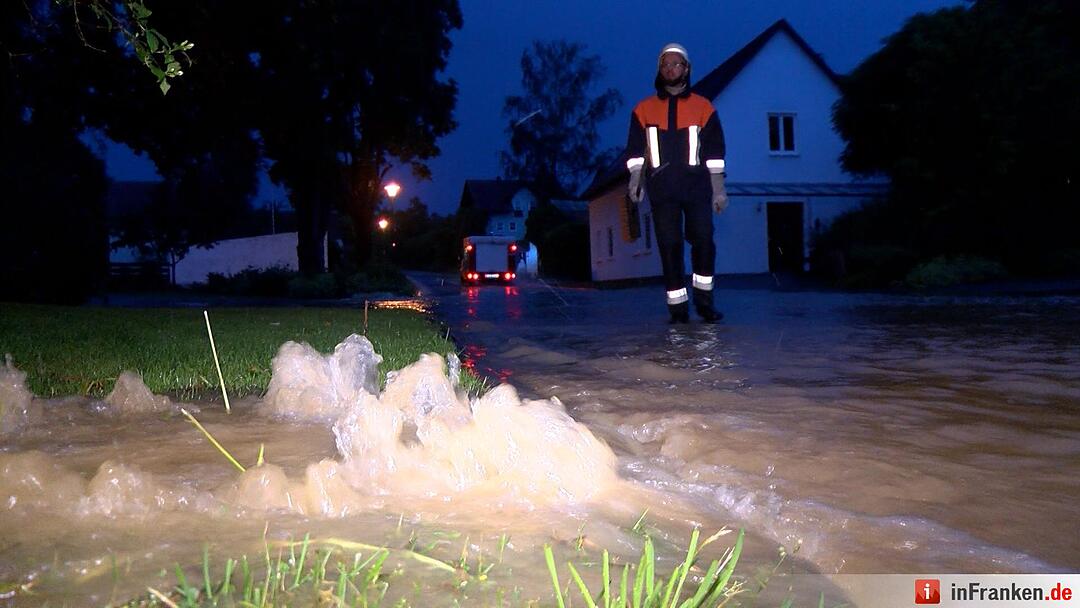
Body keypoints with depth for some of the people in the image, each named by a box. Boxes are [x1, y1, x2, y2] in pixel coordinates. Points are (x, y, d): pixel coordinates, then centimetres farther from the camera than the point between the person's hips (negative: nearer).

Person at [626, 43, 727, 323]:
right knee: (669, 246, -1)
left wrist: (718, 189, 3)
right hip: (661, 189, 1)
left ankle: (704, 300, 9)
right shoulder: (644, 109, 11)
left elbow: (714, 150, 7)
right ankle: (678, 307, 4)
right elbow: (635, 149, 10)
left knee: (703, 240, -7)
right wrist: (635, 179, -5)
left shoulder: (702, 107, 9)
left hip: (697, 186, 0)